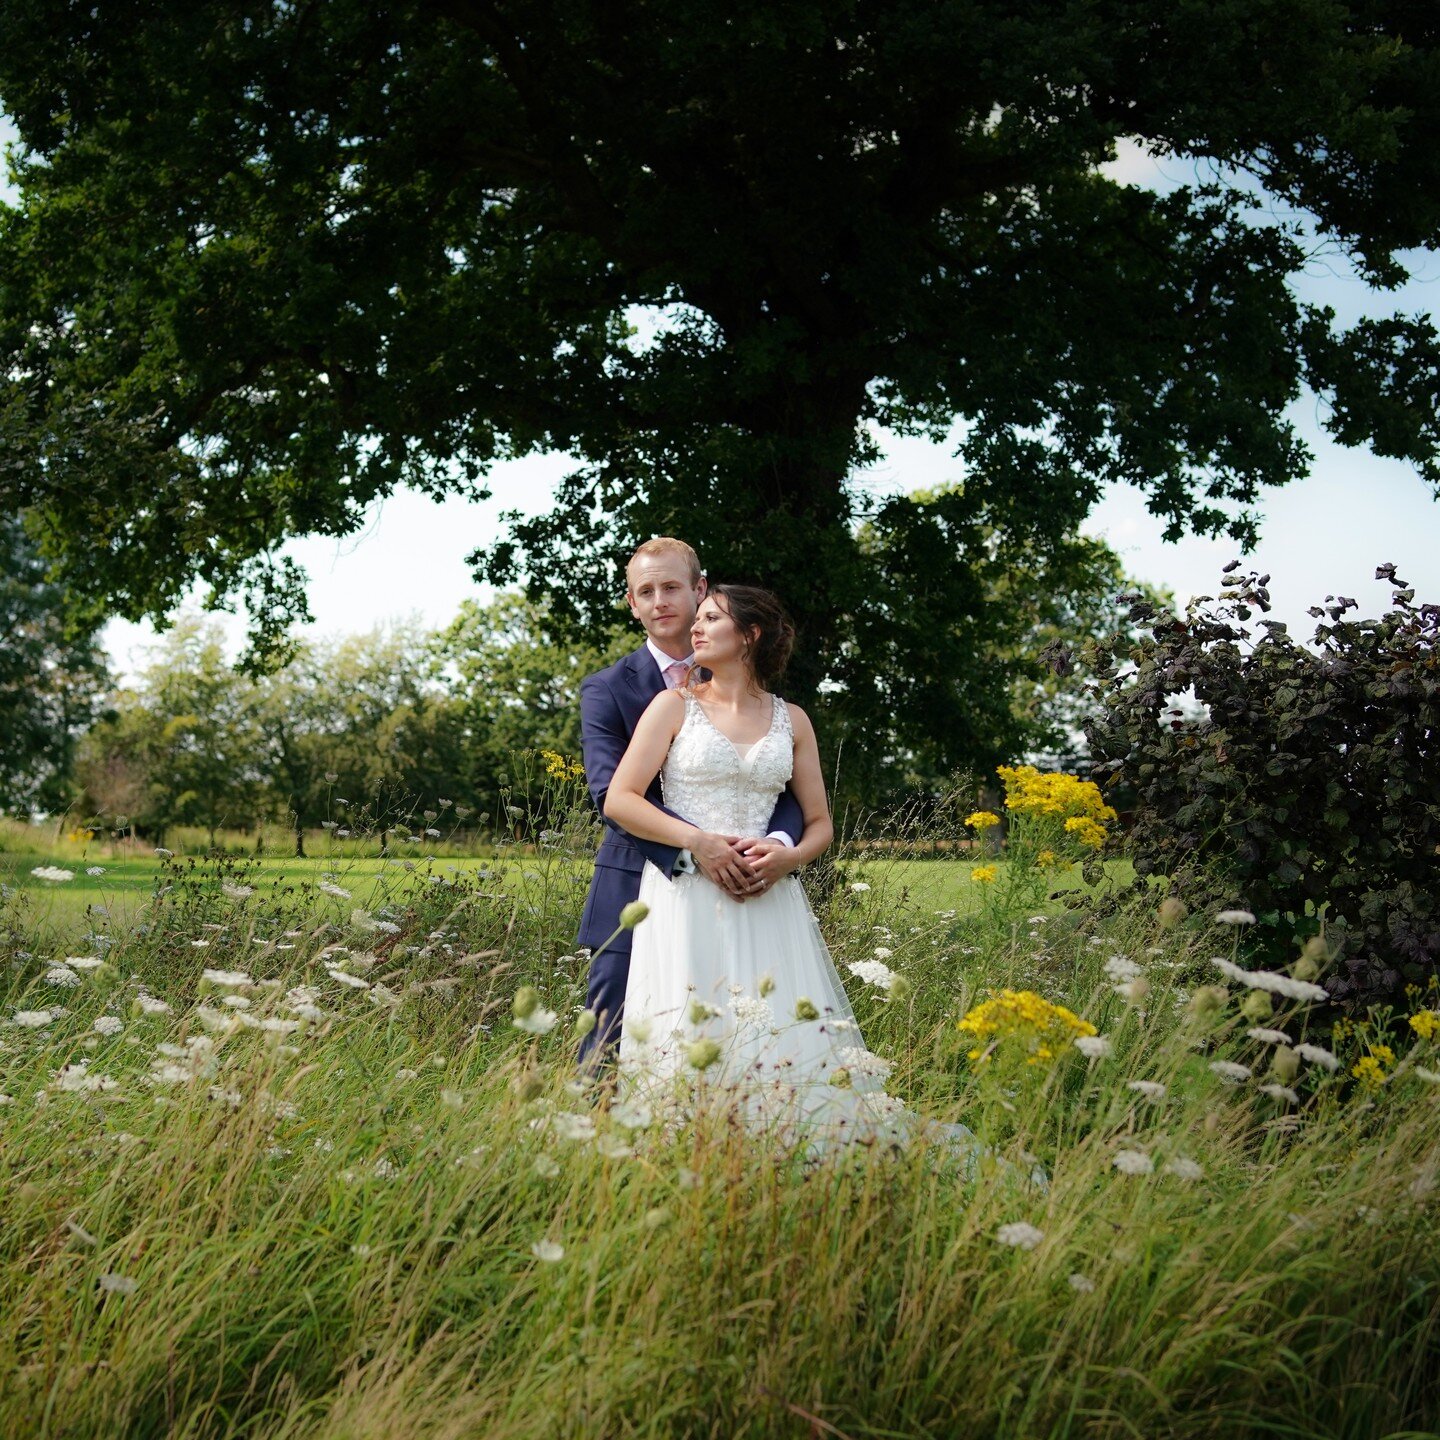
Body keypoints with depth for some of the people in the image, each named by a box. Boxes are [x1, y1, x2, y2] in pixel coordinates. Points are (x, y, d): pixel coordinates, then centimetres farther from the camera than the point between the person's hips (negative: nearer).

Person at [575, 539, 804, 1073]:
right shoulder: (607, 689, 2)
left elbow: (787, 785, 1)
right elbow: (612, 792, -13)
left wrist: (777, 842, -22)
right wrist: (694, 844, -27)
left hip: (730, 893, 2)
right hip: (637, 896, -2)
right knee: (610, 1051, 0)